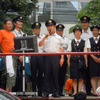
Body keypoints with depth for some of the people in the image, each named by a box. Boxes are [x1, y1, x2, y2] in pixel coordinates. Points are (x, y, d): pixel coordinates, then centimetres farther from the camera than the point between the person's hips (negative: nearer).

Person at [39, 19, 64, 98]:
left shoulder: (58, 37, 14)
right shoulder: (44, 37, 15)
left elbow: (62, 49, 10)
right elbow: (40, 44, -1)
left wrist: (62, 58, -1)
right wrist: (45, 37, -7)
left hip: (56, 56, 0)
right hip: (46, 56, 0)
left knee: (55, 74, -2)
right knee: (47, 74, -2)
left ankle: (55, 92, 2)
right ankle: (46, 92, 3)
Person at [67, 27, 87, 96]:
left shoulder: (83, 42, 9)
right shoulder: (71, 42, 9)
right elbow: (69, 52, 9)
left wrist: (86, 62, 3)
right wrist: (68, 61, 2)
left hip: (81, 60, 0)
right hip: (73, 61, 0)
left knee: (81, 77, -3)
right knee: (74, 78, -2)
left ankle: (79, 91, 2)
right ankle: (75, 91, 3)